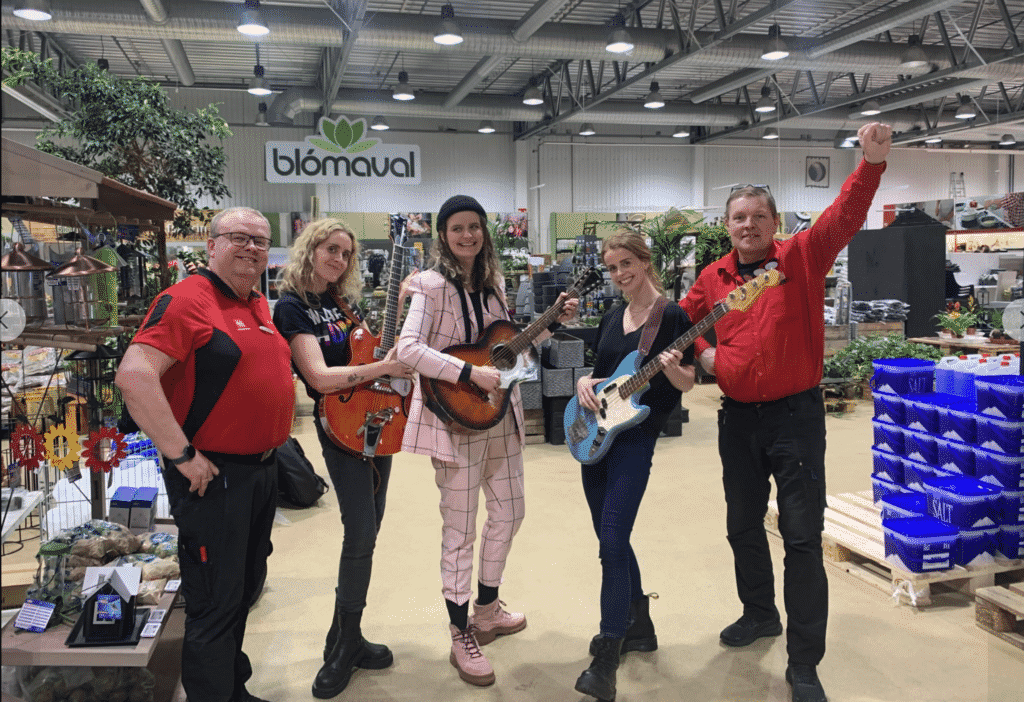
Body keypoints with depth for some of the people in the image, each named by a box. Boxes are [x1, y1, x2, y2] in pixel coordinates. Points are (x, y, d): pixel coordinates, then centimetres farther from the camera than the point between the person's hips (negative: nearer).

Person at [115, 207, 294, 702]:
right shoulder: (188, 299, -16)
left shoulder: (260, 306, 11)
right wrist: (182, 455, -24)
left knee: (245, 587, 21)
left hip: (263, 470, 9)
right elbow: (133, 375, -27)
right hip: (213, 475, -9)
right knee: (215, 604, 3)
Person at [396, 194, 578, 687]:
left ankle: (486, 610, 37)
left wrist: (553, 323, 7)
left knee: (509, 513, 17)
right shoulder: (433, 285, -12)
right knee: (460, 531, 2)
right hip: (456, 419, -7)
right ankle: (462, 637, 18)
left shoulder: (492, 282, 8)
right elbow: (407, 348, -24)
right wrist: (471, 373, -28)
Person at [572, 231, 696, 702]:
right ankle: (640, 625, 32)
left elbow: (687, 384, -6)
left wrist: (671, 368, -27)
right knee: (612, 538, 14)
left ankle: (606, 661, -5)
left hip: (635, 437, -7)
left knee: (612, 542, -12)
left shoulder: (672, 316, -6)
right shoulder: (610, 318, 13)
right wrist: (584, 382, -2)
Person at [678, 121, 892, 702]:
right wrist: (702, 350, 5)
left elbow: (845, 218, -20)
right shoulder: (713, 277, 6)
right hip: (738, 416, 5)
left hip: (795, 413, -5)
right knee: (743, 525, 18)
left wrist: (873, 163, -34)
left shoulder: (803, 258, -5)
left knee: (802, 536, -3)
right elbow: (684, 318, 23)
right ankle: (760, 613, 42)